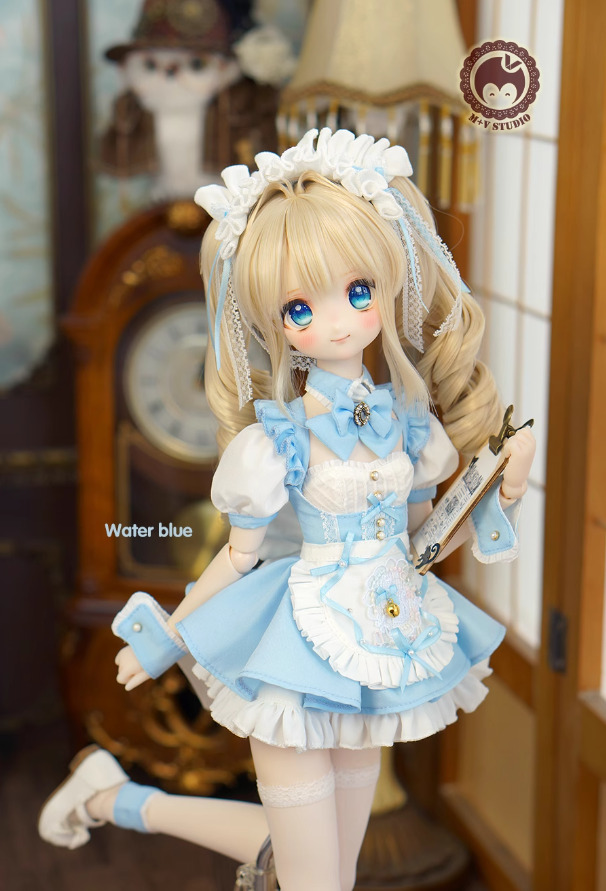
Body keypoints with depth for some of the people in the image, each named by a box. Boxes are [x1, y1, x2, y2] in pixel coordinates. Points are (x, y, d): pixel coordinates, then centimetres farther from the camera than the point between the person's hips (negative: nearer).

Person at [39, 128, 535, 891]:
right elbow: (239, 555, -4)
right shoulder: (276, 440, -15)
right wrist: (163, 639, 3)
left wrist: (503, 491, -6)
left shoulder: (406, 416, -1)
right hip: (307, 652, -5)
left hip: (388, 649, 6)